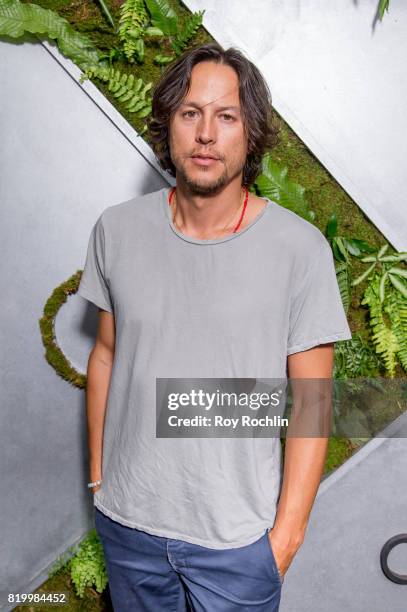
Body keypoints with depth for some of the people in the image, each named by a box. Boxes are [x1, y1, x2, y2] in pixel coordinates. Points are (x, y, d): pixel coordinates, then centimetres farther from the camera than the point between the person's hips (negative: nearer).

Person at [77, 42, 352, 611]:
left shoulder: (300, 248, -15)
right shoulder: (117, 230, -6)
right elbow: (105, 355, 5)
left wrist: (288, 529, -7)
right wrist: (97, 475, 9)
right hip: (126, 521, 3)